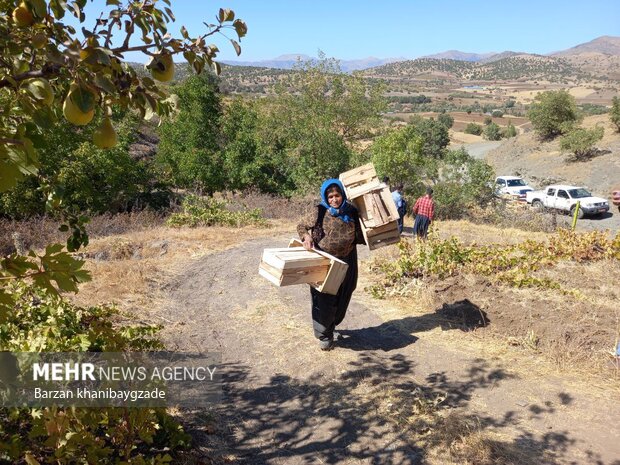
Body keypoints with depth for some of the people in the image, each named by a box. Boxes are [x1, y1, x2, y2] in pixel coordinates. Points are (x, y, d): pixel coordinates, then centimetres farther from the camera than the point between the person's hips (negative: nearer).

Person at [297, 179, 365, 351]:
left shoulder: (351, 212, -2)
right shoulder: (320, 212, -10)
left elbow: (359, 234, 12)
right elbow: (301, 226, 0)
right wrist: (306, 237, -19)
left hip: (346, 262, 4)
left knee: (341, 298, 15)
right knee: (324, 299, 0)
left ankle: (330, 327, 39)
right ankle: (324, 336, 17)